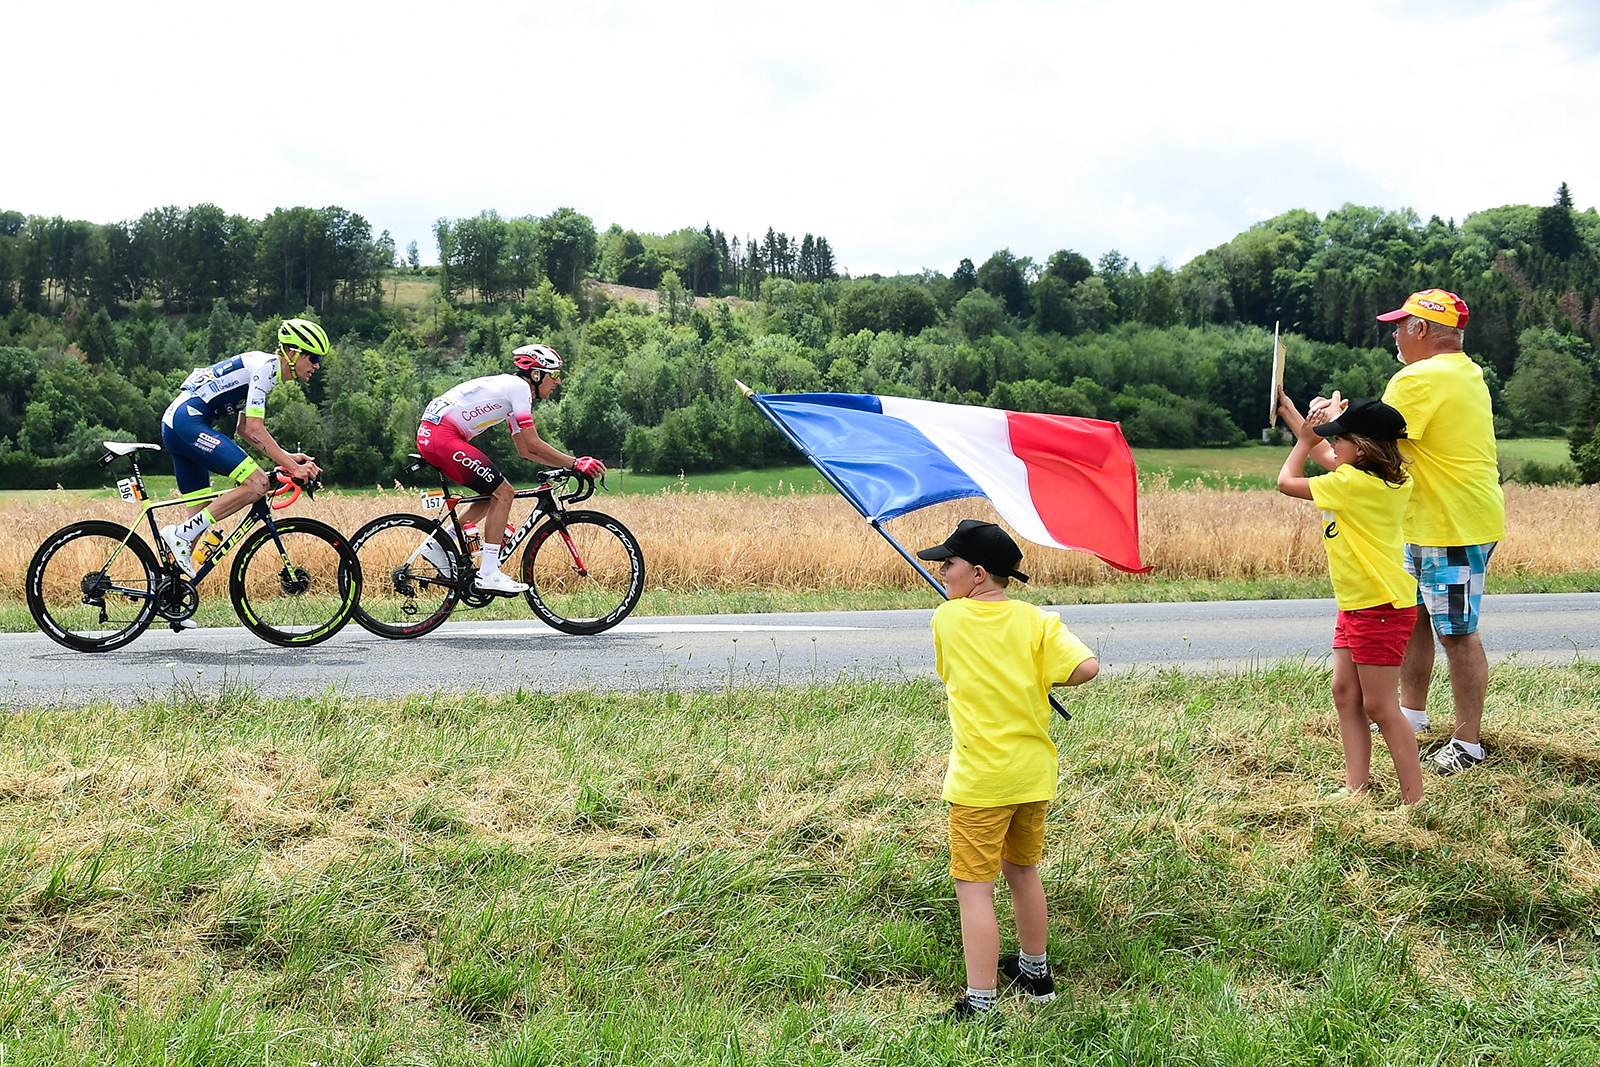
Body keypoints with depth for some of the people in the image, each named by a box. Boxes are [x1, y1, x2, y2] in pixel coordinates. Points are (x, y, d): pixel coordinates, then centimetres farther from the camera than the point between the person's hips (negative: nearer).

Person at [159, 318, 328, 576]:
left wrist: (287, 456, 14)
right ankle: (181, 534, -16)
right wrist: (293, 468, -17)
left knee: (200, 514, 12)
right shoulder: (266, 366, -10)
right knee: (257, 483, -18)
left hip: (173, 425, 11)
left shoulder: (263, 367, 21)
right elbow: (255, 429, -17)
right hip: (189, 422, -11)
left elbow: (244, 429, 24)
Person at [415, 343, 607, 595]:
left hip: (430, 435, 10)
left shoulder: (513, 390, 21)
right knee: (503, 493, -9)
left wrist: (567, 464, 13)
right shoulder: (518, 387, -9)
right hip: (442, 435, -10)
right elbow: (534, 445, -15)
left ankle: (439, 546, 18)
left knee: (494, 493, 15)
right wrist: (575, 463, -9)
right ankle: (488, 574, -9)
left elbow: (525, 450, 22)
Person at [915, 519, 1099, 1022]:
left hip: (979, 781, -5)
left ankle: (980, 1004, -5)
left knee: (974, 887, -2)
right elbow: (1086, 668, -15)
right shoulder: (1036, 621, -3)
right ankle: (1035, 972, 38)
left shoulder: (947, 618, -6)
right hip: (1034, 773, 5)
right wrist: (1045, 671, 4)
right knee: (1022, 870, 22)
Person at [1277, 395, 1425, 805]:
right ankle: (1356, 787, 11)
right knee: (1345, 693, 9)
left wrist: (1305, 441, 8)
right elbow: (1323, 454, 23)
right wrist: (1289, 411, 28)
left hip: (1379, 608, -10)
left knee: (1379, 707, -5)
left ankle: (1414, 797, 1)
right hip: (1356, 605, 10)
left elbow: (1286, 482, -7)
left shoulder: (1352, 483, -20)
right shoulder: (1391, 481, 7)